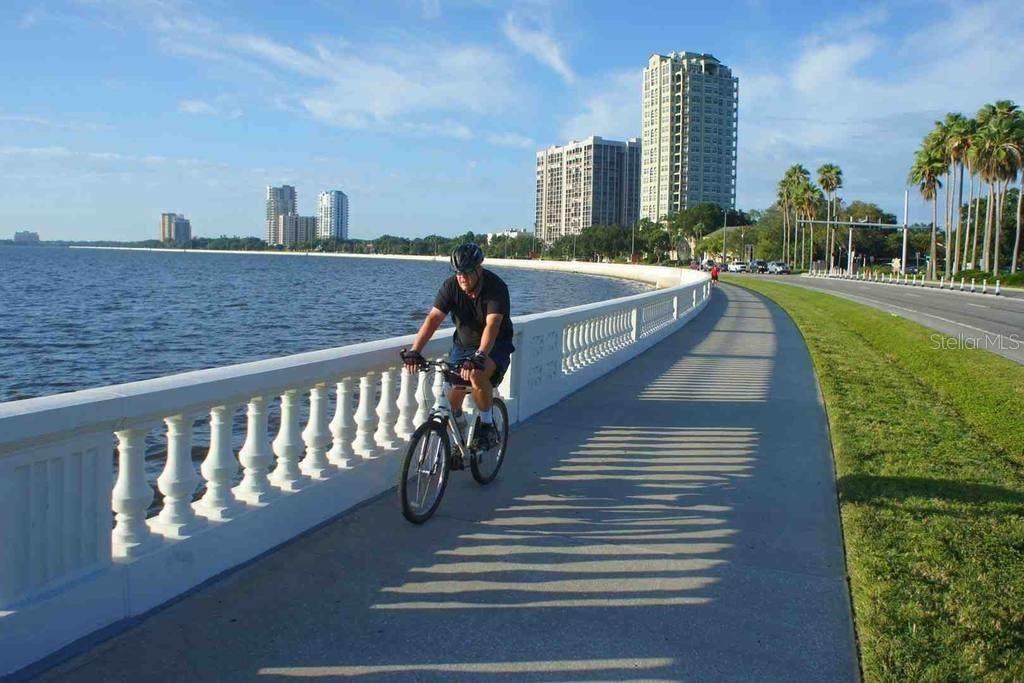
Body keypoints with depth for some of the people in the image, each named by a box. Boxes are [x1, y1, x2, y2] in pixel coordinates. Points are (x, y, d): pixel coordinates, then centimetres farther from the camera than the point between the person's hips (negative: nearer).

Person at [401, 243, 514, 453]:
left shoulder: (496, 287, -24)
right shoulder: (450, 286, -14)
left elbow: (492, 326, -37)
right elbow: (433, 318, -22)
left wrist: (478, 357, -52)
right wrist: (414, 351, -35)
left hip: (495, 346, -4)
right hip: (463, 344, 4)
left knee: (477, 374, -35)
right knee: (452, 400, -4)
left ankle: (487, 425, -14)